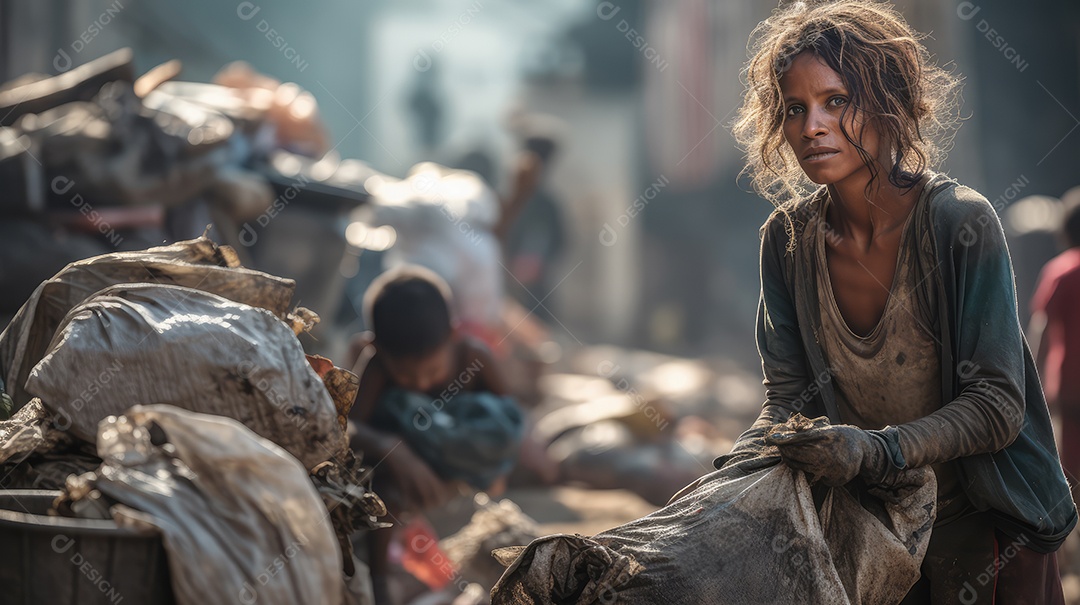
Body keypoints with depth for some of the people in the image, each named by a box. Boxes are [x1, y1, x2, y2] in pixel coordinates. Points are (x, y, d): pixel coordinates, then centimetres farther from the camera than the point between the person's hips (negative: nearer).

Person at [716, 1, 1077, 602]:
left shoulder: (961, 221, -20)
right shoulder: (788, 237, -6)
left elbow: (997, 405, -21)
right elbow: (788, 395, -1)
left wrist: (877, 449, -35)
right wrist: (751, 454, -23)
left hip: (986, 524, -4)